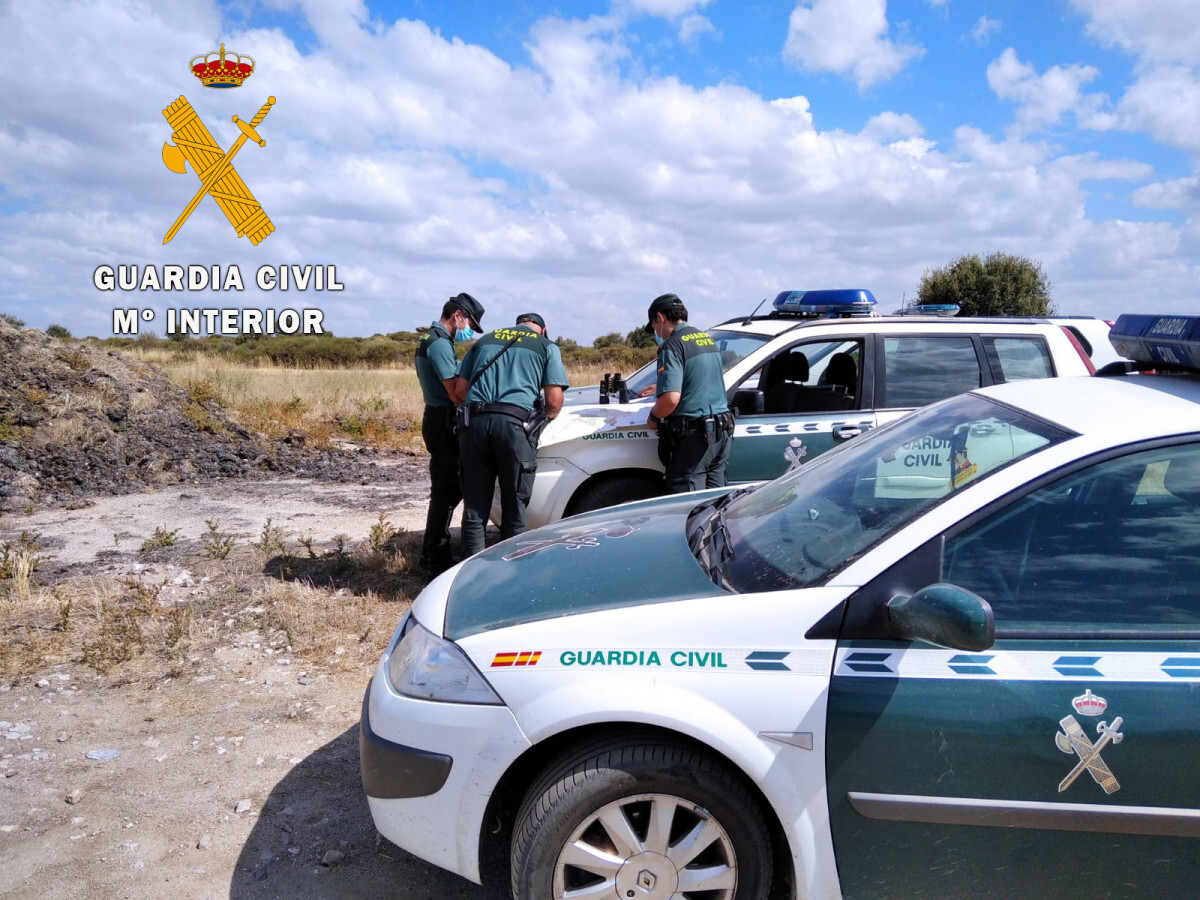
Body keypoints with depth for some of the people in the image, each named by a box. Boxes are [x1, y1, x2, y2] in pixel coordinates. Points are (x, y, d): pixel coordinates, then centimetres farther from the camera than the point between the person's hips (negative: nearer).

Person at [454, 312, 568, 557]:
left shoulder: (484, 340, 24)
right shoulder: (547, 346, 14)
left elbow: (460, 388, 18)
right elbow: (554, 400, 4)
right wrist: (546, 417, 25)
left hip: (474, 421, 3)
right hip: (514, 423, -3)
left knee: (474, 509, 8)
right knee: (514, 510, 6)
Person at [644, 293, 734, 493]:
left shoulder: (672, 346, -12)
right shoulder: (708, 339, 15)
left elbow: (671, 398, -24)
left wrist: (653, 418, -5)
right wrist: (660, 388, 39)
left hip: (693, 434, -9)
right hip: (722, 431, 9)